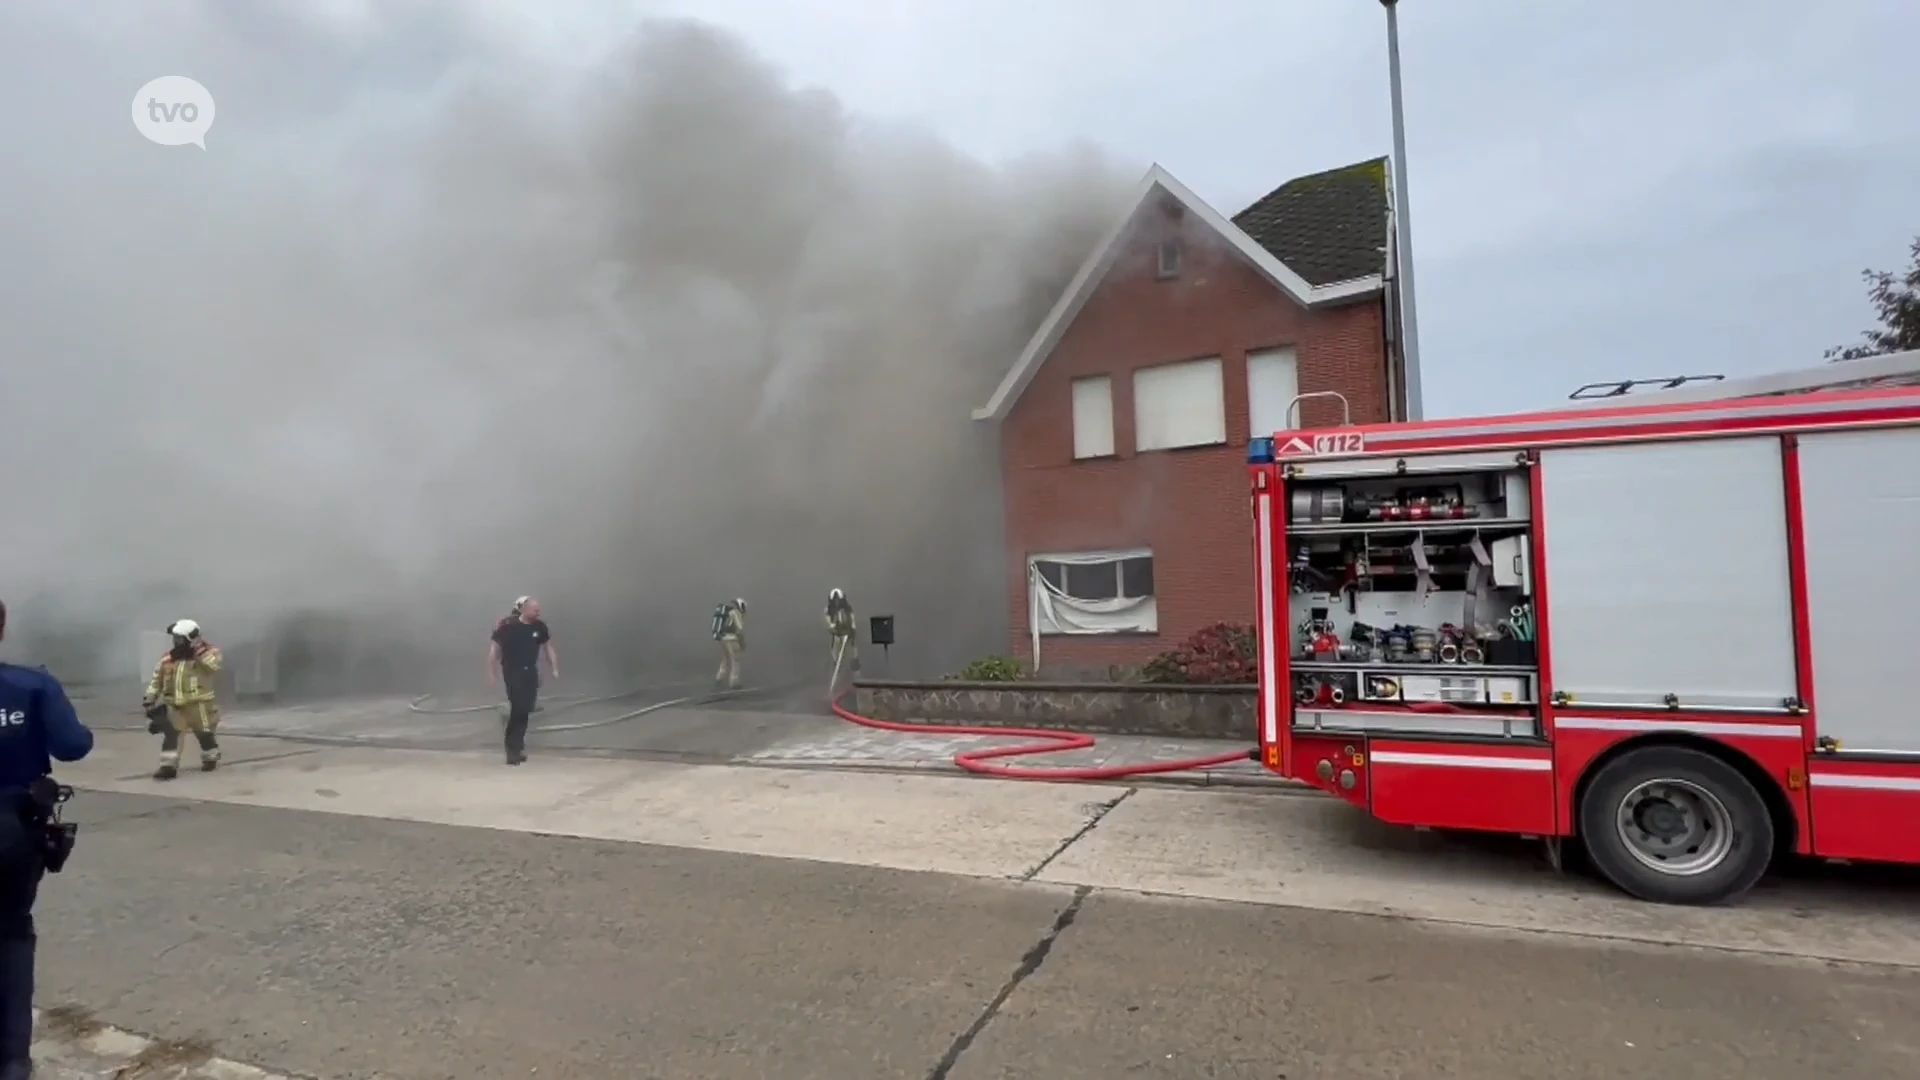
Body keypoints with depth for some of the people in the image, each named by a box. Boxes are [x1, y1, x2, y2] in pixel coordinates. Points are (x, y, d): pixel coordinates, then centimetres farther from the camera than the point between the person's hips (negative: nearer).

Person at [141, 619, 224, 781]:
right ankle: (168, 766, -8)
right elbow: (157, 679, 14)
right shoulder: (168, 658, 7)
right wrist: (149, 699, 8)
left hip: (199, 704, -4)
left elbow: (214, 666, -28)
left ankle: (211, 759, 33)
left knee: (204, 734, 10)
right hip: (174, 705, 4)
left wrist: (200, 650, -29)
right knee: (170, 733, -10)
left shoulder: (207, 652, -7)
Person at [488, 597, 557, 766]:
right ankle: (515, 748, 1)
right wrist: (490, 673, -8)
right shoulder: (507, 626, -12)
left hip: (530, 672, 4)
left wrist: (555, 669, 7)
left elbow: (548, 647, 12)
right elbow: (494, 649, -6)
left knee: (525, 710, 5)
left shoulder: (540, 627, -1)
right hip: (512, 672, -4)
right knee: (518, 708, -12)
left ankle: (515, 747, 20)